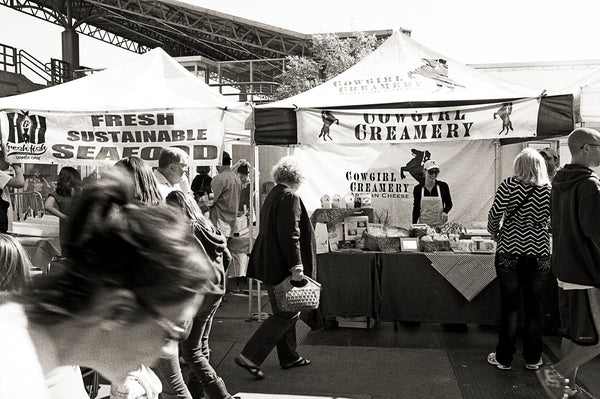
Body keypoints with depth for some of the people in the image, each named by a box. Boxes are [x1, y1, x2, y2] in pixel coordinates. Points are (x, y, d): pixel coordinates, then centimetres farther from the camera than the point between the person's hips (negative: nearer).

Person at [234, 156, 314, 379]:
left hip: (270, 265, 10)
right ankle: (250, 357, -4)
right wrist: (296, 265, -23)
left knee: (286, 311, 18)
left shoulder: (272, 196, 14)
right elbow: (290, 235, -23)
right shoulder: (290, 197, -15)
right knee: (285, 314, -4)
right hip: (282, 266, -10)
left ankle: (289, 357, 28)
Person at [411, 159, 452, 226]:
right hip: (423, 224, 0)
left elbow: (449, 203, 10)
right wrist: (414, 225, -3)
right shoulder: (418, 188, 0)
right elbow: (416, 208, 4)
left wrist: (445, 212, -11)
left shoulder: (443, 186, -1)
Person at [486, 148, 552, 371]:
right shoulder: (550, 189, -1)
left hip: (509, 254, -2)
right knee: (534, 307, 12)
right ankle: (533, 359, 24)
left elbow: (494, 216, -10)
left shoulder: (508, 186, -7)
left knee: (509, 307, 8)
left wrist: (495, 234, 9)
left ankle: (504, 358, 17)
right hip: (539, 256, 2)